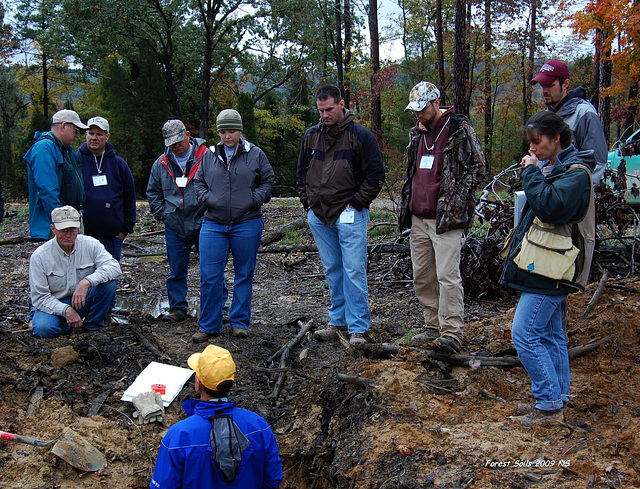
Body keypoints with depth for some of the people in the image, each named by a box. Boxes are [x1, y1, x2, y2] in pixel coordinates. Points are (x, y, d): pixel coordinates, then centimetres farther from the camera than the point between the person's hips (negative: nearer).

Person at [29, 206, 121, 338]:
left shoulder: (90, 245, -9)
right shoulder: (39, 256, -14)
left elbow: (114, 266, -22)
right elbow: (39, 296, -13)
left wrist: (87, 282, -38)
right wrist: (66, 310, -29)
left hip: (84, 299, 2)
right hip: (55, 304, -2)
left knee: (109, 282, -24)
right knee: (43, 329, -33)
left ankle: (92, 326, -5)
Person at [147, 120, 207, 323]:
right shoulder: (161, 164, 8)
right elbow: (153, 192, 20)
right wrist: (162, 214, 9)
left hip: (203, 223, -3)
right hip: (175, 228, 3)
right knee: (176, 272, 7)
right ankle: (178, 309, 17)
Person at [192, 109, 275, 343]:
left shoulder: (255, 154, 3)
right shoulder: (210, 156, 9)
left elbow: (268, 180, 8)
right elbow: (198, 182, 18)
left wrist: (256, 199, -7)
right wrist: (206, 198, -1)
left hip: (247, 224, -1)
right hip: (213, 224, 2)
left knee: (244, 275, 7)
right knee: (209, 276, -2)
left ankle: (240, 322, 20)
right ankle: (209, 326, 10)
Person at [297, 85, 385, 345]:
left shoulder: (360, 135, -5)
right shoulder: (311, 136, 11)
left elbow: (376, 174, -4)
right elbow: (302, 173, 21)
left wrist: (356, 204, -8)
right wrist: (308, 203, 11)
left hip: (349, 215, -5)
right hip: (318, 216, 5)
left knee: (354, 272, -6)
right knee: (332, 271, 13)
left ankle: (357, 328, -1)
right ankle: (338, 321, 23)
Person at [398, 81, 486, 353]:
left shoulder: (458, 129, -5)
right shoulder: (417, 133, 17)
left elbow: (476, 167, -7)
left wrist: (455, 201, -12)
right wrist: (406, 206, 17)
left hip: (446, 218, -8)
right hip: (418, 217, 8)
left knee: (447, 275, -11)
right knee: (421, 276, 10)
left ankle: (452, 333, -6)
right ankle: (433, 327, 21)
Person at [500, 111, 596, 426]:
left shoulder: (576, 172, -14)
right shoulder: (558, 169, 17)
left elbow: (550, 207, -29)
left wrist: (531, 172, -20)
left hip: (549, 272, -10)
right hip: (546, 270, 10)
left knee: (524, 334, -10)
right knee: (550, 336, 13)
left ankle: (548, 405, -3)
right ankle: (556, 402, 22)